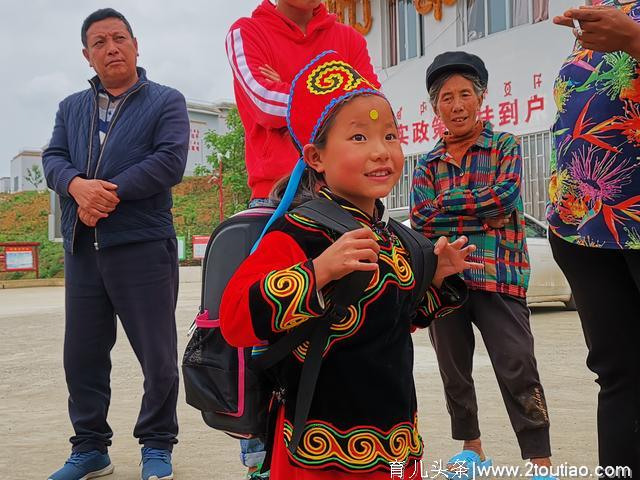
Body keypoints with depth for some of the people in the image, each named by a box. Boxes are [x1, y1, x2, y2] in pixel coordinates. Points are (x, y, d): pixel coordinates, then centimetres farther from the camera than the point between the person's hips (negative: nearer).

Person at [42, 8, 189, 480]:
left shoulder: (166, 101, 4)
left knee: (158, 355, 2)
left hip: (143, 246, -4)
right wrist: (78, 186, -15)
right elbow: (53, 158, 7)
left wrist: (111, 191, -16)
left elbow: (170, 161, -10)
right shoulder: (71, 107, 18)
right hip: (82, 249, 5)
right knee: (82, 353, 10)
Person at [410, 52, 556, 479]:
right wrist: (481, 209, -9)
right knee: (454, 370, 13)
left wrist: (447, 204, -7)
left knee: (518, 370, -7)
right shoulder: (428, 165, 12)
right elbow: (421, 222, -2)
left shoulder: (505, 146, 6)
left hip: (498, 276, -3)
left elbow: (506, 197, -12)